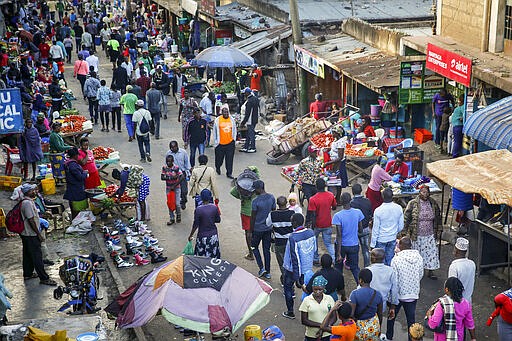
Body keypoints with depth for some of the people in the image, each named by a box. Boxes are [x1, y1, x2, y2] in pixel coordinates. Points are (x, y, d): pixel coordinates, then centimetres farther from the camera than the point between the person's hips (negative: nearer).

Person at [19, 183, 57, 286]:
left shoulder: (27, 201, 8)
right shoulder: (27, 203, -24)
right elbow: (31, 220, -24)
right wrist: (39, 234, -18)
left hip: (26, 234, 10)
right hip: (31, 235, -10)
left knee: (28, 255, 21)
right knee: (37, 256, -4)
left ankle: (27, 274, 34)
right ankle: (44, 278, 1)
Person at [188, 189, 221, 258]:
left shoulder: (198, 209, -18)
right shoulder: (214, 207, -9)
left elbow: (195, 225, -12)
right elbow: (218, 220, 3)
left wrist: (191, 235, 1)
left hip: (203, 236, -3)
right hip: (213, 235, 3)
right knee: (214, 255, 16)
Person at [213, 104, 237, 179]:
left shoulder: (232, 120, 3)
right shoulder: (217, 120, -5)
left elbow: (234, 130, 14)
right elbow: (215, 132, 1)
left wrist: (234, 139, 9)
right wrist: (215, 142, 1)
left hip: (230, 143, 1)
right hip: (220, 143, -1)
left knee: (229, 159, 0)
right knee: (219, 158, 12)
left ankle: (229, 173, 8)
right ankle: (218, 167, 42)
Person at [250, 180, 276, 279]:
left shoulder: (256, 201, -21)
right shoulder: (272, 198, -4)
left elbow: (253, 218, -13)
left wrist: (251, 231, -2)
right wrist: (273, 226, 18)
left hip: (258, 229, -5)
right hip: (269, 228, 5)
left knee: (254, 247, 17)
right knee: (267, 249, 14)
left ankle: (262, 268, 7)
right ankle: (267, 272, 19)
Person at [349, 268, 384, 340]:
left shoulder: (355, 294, -19)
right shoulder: (377, 294, -5)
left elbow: (350, 314, -21)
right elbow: (380, 315, 5)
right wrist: (379, 329, 21)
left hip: (359, 327, -4)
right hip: (373, 326, 4)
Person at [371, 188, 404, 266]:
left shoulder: (378, 210, -21)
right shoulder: (398, 208, -10)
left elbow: (375, 229, -14)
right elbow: (401, 226, 1)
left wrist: (372, 243, -4)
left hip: (381, 239, -4)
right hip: (392, 239, 4)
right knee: (390, 259, 16)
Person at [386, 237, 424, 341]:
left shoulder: (396, 259, -20)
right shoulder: (419, 258, -8)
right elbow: (421, 275, 4)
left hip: (399, 294, -3)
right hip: (414, 294, 3)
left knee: (391, 316, 19)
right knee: (411, 318, 13)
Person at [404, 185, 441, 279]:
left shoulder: (433, 204, 3)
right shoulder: (413, 204, -8)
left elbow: (438, 218, 14)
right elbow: (406, 218, -4)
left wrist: (439, 231, 13)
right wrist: (404, 231, -6)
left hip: (430, 235, 3)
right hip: (417, 235, -3)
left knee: (432, 252, 3)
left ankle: (431, 272, 15)